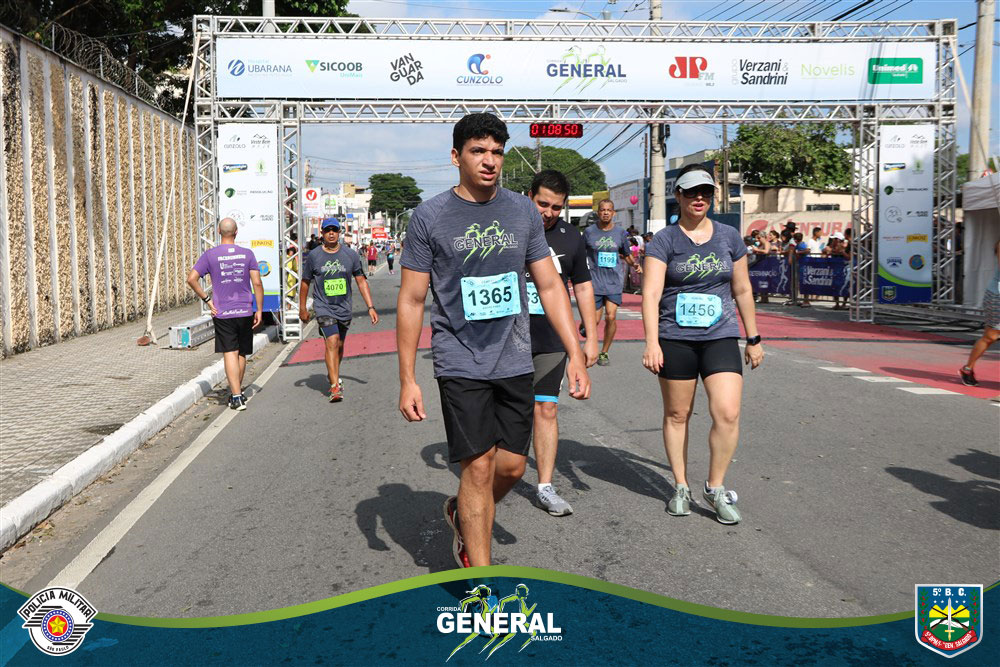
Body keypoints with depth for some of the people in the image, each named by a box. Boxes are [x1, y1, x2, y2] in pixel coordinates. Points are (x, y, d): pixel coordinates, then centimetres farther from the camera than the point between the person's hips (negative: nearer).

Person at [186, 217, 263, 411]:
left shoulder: (210, 255, -2)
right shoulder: (247, 254, -1)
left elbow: (191, 279, -7)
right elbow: (257, 283, -5)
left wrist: (206, 299, 2)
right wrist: (259, 310, 0)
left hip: (222, 314, -2)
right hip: (245, 312, 2)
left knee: (230, 354, -4)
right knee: (242, 354, 16)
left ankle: (237, 397, -12)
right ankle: (237, 391, 28)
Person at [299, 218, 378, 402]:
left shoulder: (350, 255, 2)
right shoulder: (314, 256, -2)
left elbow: (361, 281, 6)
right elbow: (305, 282, 10)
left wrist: (370, 307, -1)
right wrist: (302, 309, 13)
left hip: (344, 309, 3)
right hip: (324, 308, -3)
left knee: (339, 345, 13)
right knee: (331, 342, -18)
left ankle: (334, 375, 39)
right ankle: (335, 386, -20)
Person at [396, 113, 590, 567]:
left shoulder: (523, 211, 6)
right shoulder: (429, 216, -3)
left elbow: (550, 287, 9)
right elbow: (411, 300, -2)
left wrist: (576, 355, 3)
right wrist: (407, 380, -5)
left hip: (515, 362, 4)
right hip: (460, 364, -4)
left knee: (512, 466, 8)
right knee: (479, 467, -5)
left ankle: (462, 514, 39)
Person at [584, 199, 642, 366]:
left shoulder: (620, 233, 6)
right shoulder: (589, 232, 1)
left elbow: (627, 255, 15)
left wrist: (634, 264, -5)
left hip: (614, 281, 1)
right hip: (595, 281, -1)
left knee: (611, 317, -10)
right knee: (595, 320, -2)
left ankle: (604, 352, 6)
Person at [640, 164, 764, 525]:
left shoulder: (729, 237, 9)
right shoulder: (665, 240, -2)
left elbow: (742, 290, 16)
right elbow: (651, 293, -10)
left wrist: (753, 338, 17)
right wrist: (652, 343, -20)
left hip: (720, 338, 2)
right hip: (675, 340, -2)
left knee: (727, 414, -10)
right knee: (677, 414, 8)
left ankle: (715, 486, 9)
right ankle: (681, 487, 23)